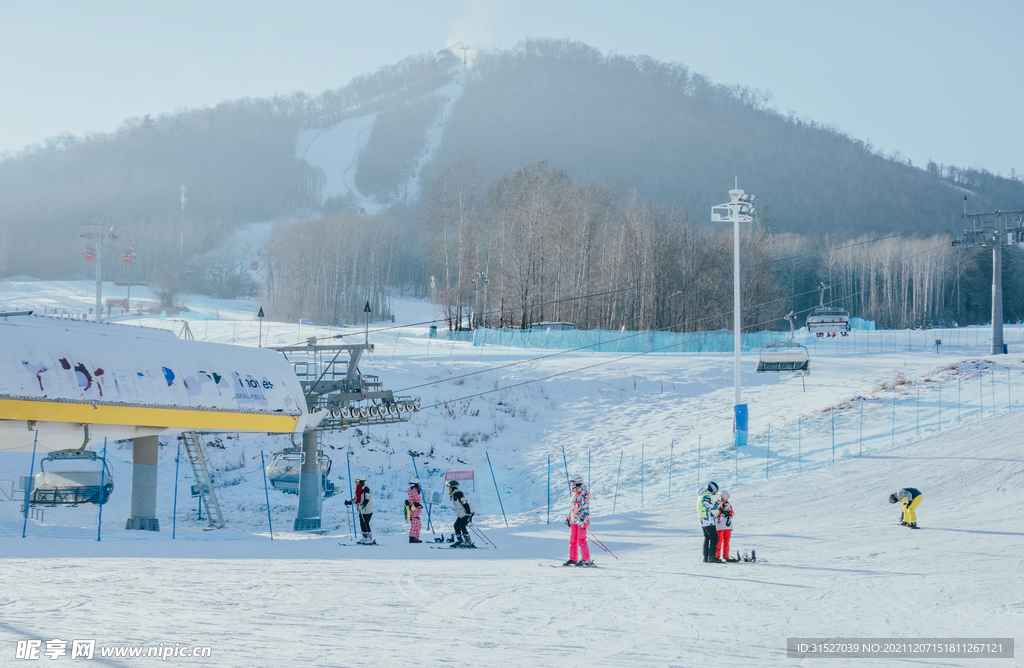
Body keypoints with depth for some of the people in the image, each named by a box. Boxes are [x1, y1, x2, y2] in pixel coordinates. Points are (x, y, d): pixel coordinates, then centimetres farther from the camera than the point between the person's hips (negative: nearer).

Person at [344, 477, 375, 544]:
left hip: (367, 510, -9)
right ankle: (365, 538, 14)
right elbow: (357, 498, 23)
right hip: (361, 510, 10)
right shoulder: (358, 488, 15)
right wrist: (349, 502, 13)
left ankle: (370, 539, -8)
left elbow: (366, 499, -21)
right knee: (362, 525, 9)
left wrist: (362, 505, -34)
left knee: (365, 524, -10)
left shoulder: (365, 488, -14)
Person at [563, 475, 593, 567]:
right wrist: (568, 518, 24)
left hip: (582, 520, -9)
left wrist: (582, 519, -24)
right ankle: (572, 559, 13)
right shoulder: (575, 493, 18)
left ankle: (586, 560, -10)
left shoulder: (584, 493, -9)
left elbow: (585, 508, -17)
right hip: (574, 520, 9)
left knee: (581, 540, -12)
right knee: (572, 540, 8)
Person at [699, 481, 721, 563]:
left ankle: (706, 557, 15)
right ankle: (711, 557, -15)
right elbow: (711, 508, -21)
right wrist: (717, 505, -2)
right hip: (708, 521, -10)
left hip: (703, 522, 10)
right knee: (714, 538, -10)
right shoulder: (706, 496, -17)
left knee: (707, 538, 14)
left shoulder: (702, 495, 16)